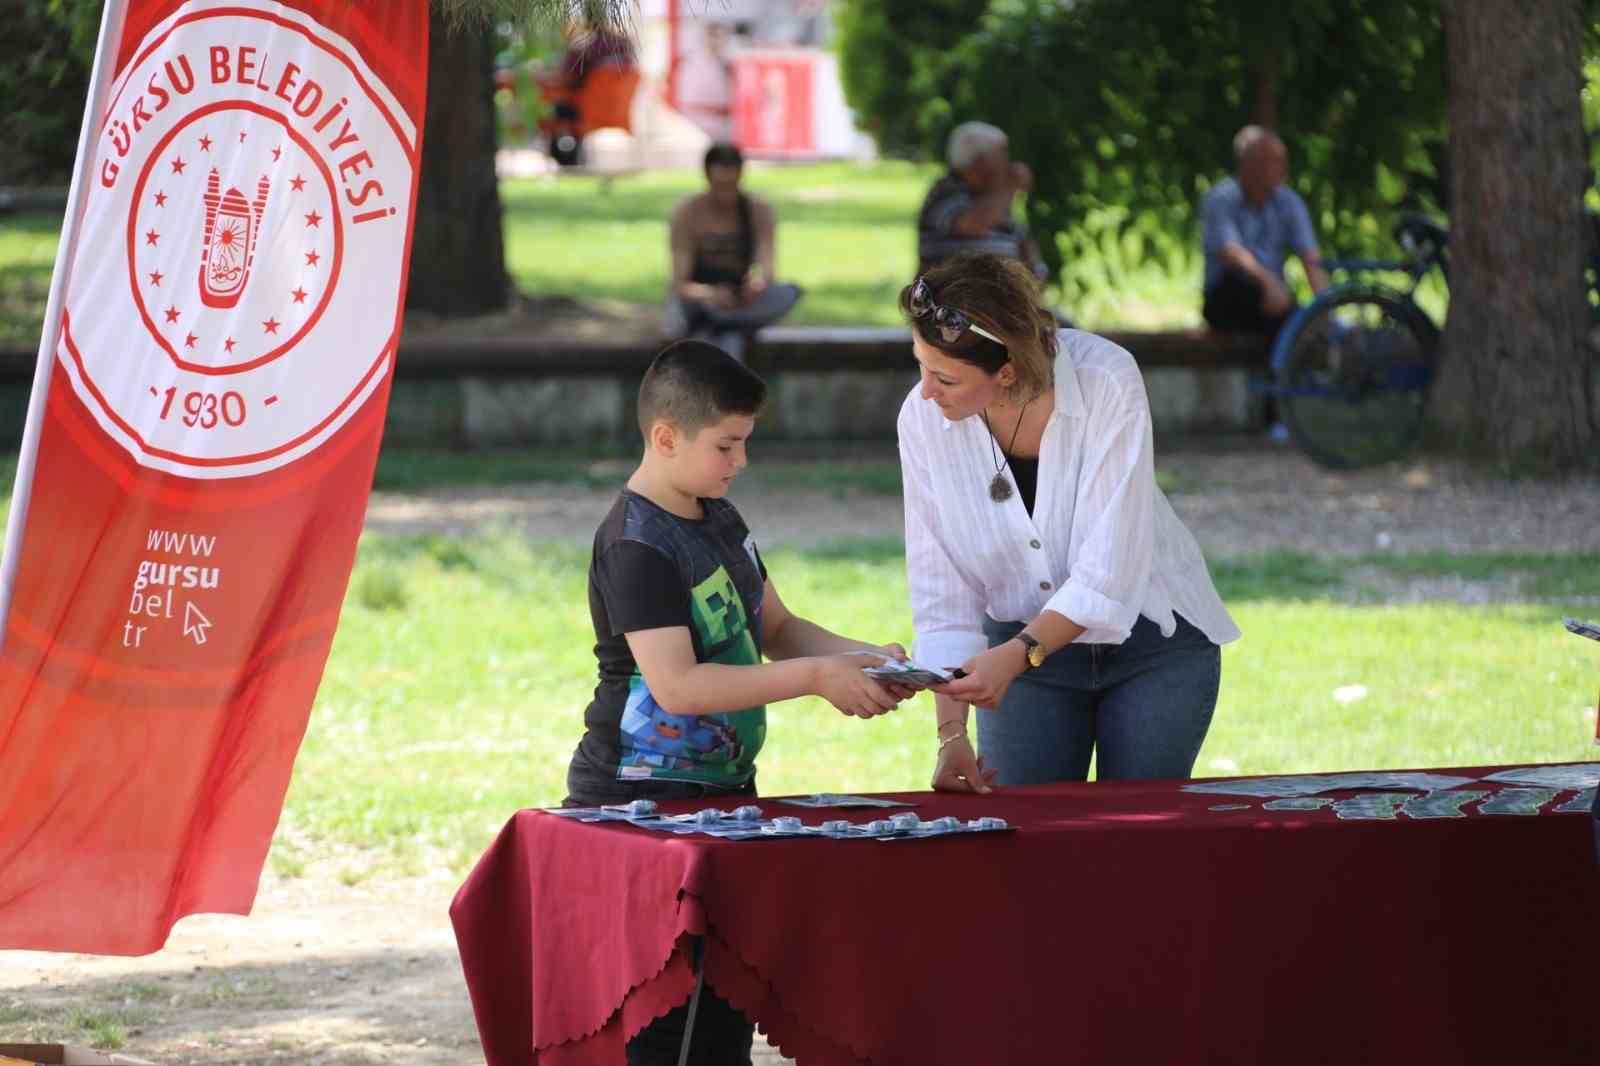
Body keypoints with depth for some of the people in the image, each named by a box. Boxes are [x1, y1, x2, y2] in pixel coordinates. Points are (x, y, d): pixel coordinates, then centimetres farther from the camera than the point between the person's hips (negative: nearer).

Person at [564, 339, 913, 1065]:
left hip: (723, 790, 9)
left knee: (728, 1006, 11)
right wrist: (815, 678, -26)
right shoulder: (636, 545, -18)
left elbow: (777, 630, 19)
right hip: (641, 801, -9)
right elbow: (675, 684, -27)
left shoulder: (719, 520, 11)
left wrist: (863, 658, 1)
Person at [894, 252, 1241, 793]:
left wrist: (1017, 654, -38)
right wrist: (951, 734, -19)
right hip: (1022, 647, 2)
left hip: (1151, 641, -2)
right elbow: (941, 595, -12)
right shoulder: (923, 418, -16)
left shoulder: (1108, 382, -26)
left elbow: (1109, 574, -27)